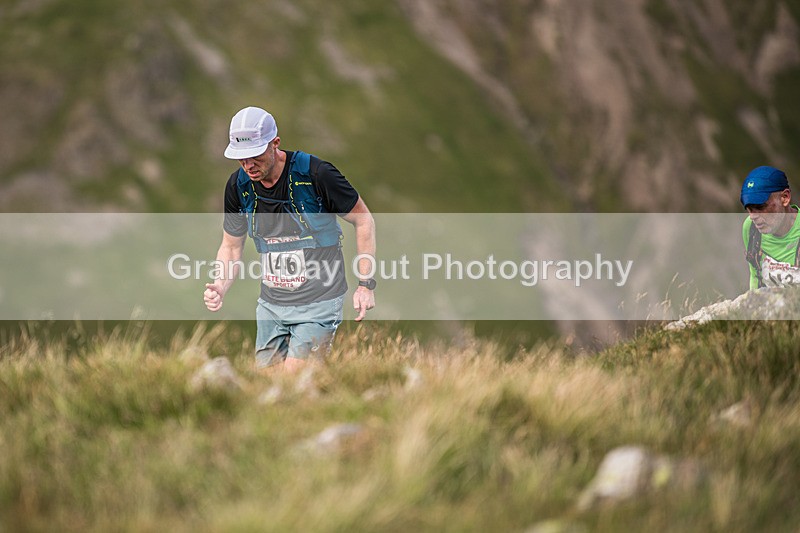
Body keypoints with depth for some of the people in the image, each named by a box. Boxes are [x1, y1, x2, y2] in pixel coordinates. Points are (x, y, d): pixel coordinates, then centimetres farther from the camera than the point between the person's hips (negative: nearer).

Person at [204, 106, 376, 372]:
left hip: (318, 302, -5)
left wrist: (366, 285, -9)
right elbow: (231, 246, 11)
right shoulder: (238, 186, -3)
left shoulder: (316, 174, -17)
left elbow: (363, 220, -5)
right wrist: (220, 288, -8)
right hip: (270, 304, 5)